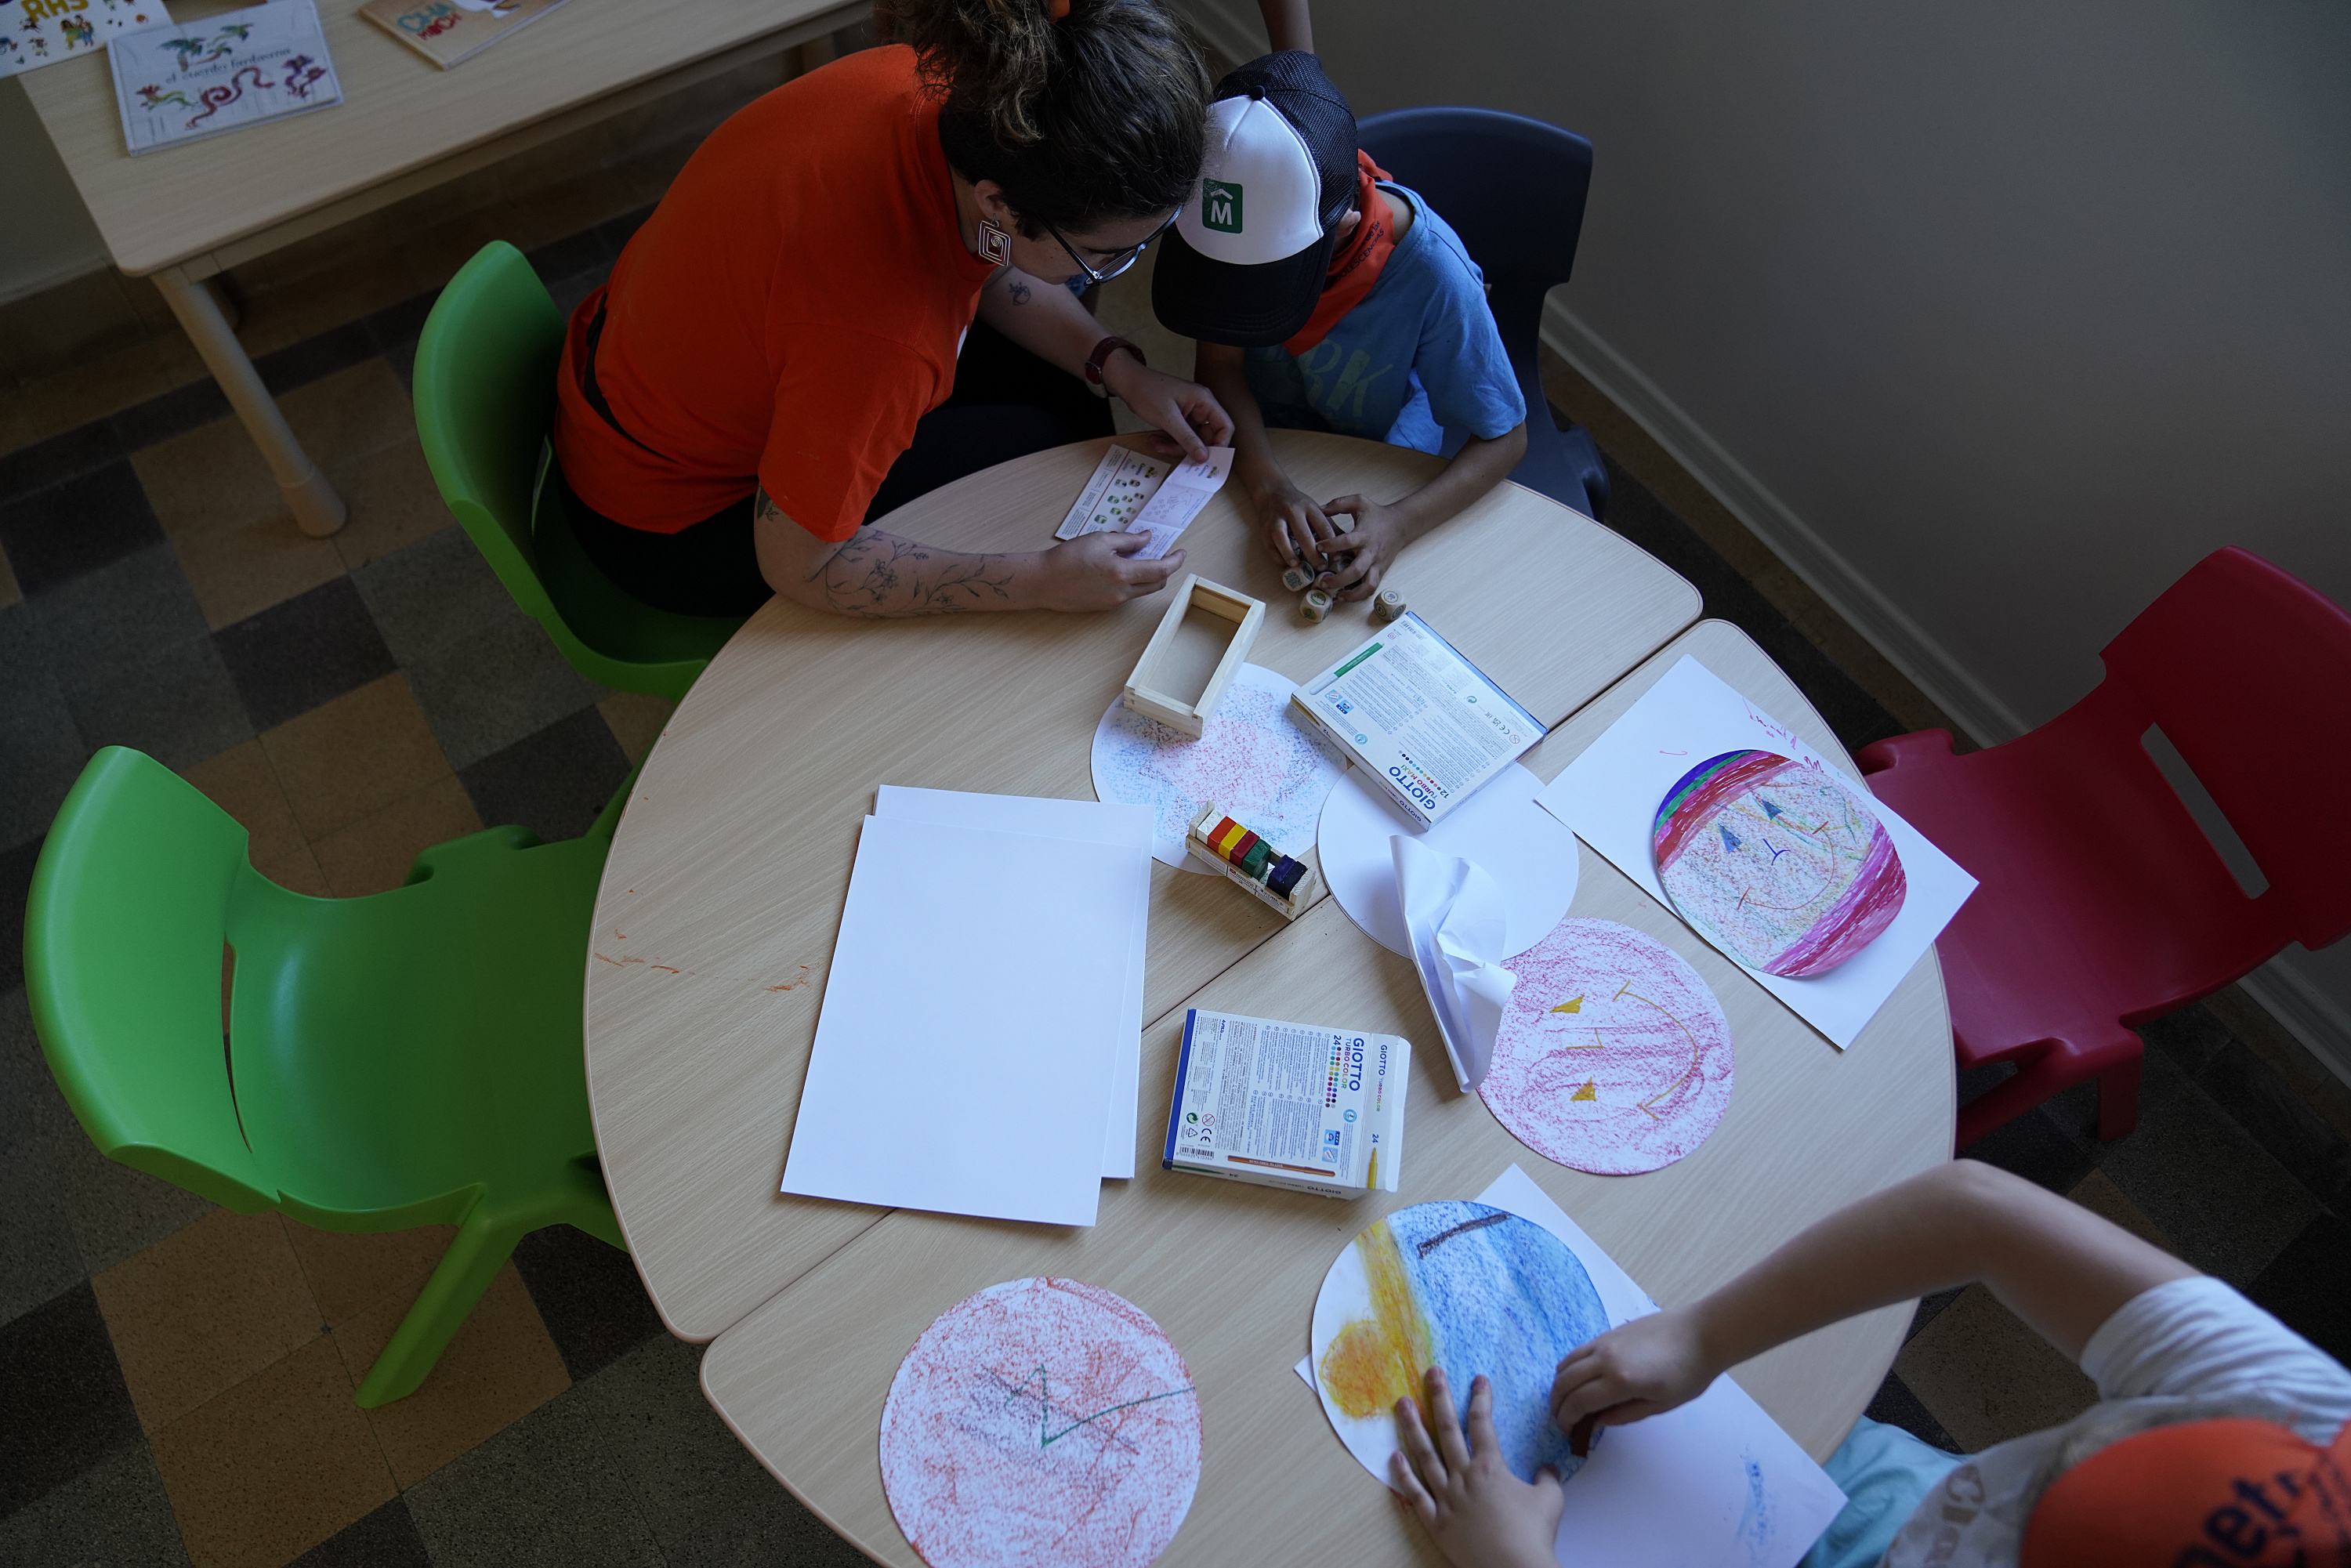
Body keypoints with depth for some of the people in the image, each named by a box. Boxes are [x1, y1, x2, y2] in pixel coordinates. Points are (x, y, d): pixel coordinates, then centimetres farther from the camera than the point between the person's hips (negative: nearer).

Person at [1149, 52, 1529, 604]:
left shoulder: (1431, 273, -35)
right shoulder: (1249, 226, -29)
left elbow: (1504, 438, -26)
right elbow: (1219, 361, -21)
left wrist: (1399, 523, -44)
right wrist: (1268, 484, -39)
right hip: (1265, 430, 2)